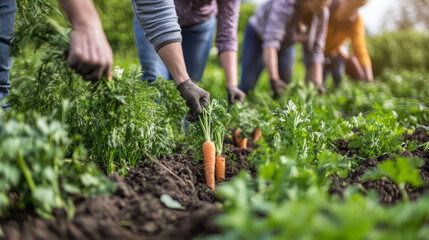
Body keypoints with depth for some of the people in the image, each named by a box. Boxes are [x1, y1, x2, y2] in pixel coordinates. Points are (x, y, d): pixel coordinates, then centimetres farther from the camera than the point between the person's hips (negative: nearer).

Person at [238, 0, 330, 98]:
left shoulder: (323, 14, -21)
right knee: (247, 86, -13)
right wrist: (274, 79, -57)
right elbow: (270, 41, -47)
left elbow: (315, 51, -17)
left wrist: (317, 83, -27)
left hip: (286, 44, 5)